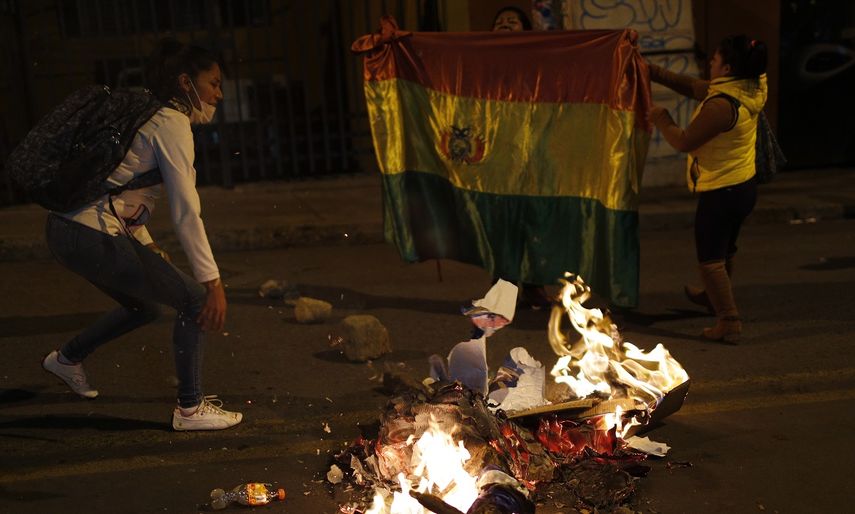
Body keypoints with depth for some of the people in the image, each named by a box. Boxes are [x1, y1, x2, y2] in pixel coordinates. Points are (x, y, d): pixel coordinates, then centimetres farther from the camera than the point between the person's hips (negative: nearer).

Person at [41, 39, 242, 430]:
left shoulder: (150, 116, 15)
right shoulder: (172, 123, -14)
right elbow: (186, 211, -21)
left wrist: (146, 244, 20)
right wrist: (213, 283, -21)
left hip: (69, 229, 10)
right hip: (92, 236, -10)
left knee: (145, 305, 26)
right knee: (195, 300, -3)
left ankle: (67, 358, 42)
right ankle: (190, 409, 7)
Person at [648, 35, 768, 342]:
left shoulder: (721, 105, -27)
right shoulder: (749, 91, 1)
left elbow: (683, 142, -19)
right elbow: (693, 87, 9)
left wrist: (661, 119, -2)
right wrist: (652, 72, 8)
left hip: (721, 192, -9)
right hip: (744, 186, 9)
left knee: (710, 259, 4)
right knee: (724, 250, 28)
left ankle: (729, 322, 7)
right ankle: (715, 296, 50)